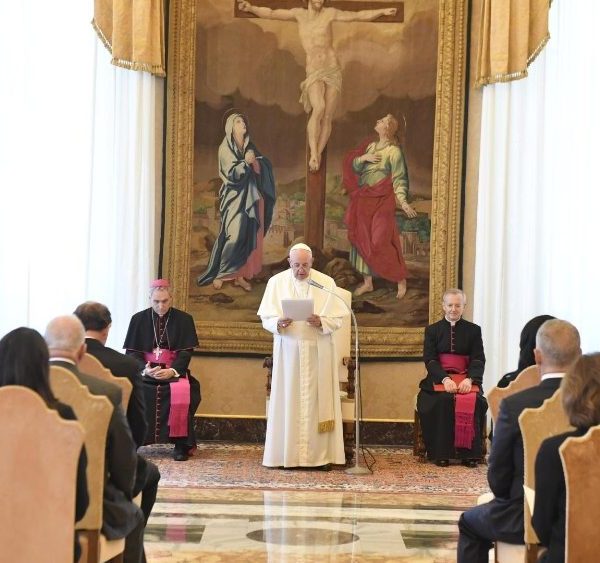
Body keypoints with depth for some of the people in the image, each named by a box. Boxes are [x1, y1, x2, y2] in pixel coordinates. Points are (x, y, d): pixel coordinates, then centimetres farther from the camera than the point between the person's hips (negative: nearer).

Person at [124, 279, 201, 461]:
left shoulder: (184, 319, 4)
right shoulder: (139, 319, 7)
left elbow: (186, 352, -2)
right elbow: (132, 351, 3)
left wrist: (172, 371, -20)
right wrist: (144, 369, -18)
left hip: (174, 372, -1)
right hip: (145, 371, 2)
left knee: (181, 392, -34)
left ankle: (181, 443, -21)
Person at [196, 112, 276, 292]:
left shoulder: (250, 146, 12)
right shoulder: (225, 148, -5)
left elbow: (261, 170, 7)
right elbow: (232, 173, -14)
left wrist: (255, 161, -14)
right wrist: (245, 162, -29)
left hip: (251, 196, 6)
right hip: (235, 197, -6)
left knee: (250, 236, 3)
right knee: (234, 235, -13)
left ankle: (240, 275, 8)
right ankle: (219, 274, -5)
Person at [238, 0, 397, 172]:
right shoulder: (299, 14, 10)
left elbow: (359, 16, 6)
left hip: (333, 72, 1)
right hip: (314, 73, -1)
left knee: (327, 118, -6)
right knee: (318, 108, -28)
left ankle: (317, 156, 3)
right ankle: (313, 154, -24)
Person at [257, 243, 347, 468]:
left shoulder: (326, 283, 3)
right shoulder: (276, 282, 5)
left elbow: (338, 318, 1)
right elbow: (265, 317, 2)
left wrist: (321, 322, -19)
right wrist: (278, 323, -19)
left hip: (318, 353, 0)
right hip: (288, 352, 0)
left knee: (317, 401, -1)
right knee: (289, 402, -1)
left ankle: (319, 455, 3)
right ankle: (288, 455, 3)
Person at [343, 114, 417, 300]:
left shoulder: (394, 151, -9)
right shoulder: (370, 146, 11)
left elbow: (399, 179, -12)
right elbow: (354, 166, 12)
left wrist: (402, 201, -23)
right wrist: (363, 158, -8)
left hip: (381, 203, -7)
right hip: (364, 202, 7)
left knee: (380, 243, -9)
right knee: (362, 241, 8)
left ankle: (401, 280, 6)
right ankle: (367, 282, 17)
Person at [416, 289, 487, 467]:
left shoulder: (473, 330, 13)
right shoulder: (432, 330, 12)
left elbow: (479, 359, 3)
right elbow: (429, 359, 0)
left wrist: (469, 379, -18)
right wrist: (445, 379, -18)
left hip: (466, 378, 1)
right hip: (439, 378, 0)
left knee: (474, 401, -30)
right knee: (443, 399, -32)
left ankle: (469, 453, -22)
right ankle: (441, 453, -25)